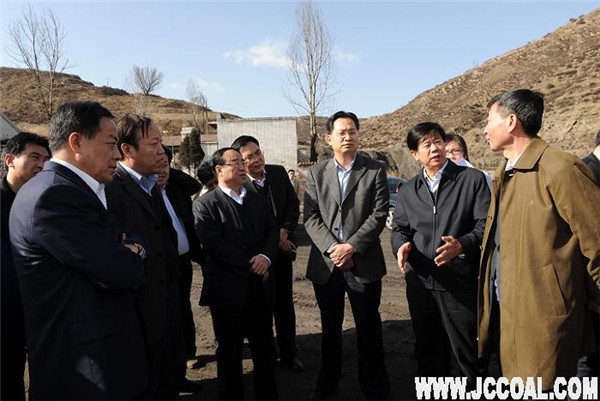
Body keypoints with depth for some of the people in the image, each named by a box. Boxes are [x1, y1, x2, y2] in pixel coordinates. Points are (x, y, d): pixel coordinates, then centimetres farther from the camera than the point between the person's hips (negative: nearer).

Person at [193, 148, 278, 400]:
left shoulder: (256, 199, 11)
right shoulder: (205, 205, -8)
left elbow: (272, 230, 7)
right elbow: (213, 244, -17)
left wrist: (265, 257, -13)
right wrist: (250, 265, -15)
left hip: (260, 286, 5)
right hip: (228, 289, -5)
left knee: (264, 346, 17)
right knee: (230, 350, 13)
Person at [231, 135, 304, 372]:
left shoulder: (279, 173, 0)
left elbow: (293, 203, 3)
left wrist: (285, 231, -12)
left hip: (282, 250, 5)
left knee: (285, 304, 15)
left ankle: (288, 353, 30)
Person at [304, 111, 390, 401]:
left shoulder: (375, 171, 1)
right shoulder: (316, 173, 6)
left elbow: (379, 214, -7)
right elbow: (310, 217, 0)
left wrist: (351, 246, -15)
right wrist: (331, 248, -13)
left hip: (363, 262, -2)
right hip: (325, 263, 2)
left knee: (368, 328, 9)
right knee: (330, 327, 17)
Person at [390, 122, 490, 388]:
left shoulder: (473, 179, 0)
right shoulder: (407, 190, 12)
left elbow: (485, 224, -6)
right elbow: (399, 228, 13)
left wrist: (462, 244, -24)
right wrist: (401, 245, -10)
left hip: (460, 282, -4)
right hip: (419, 282, 4)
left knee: (467, 352, 6)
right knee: (427, 351, 17)